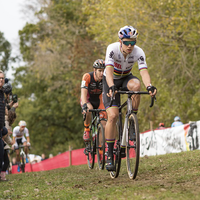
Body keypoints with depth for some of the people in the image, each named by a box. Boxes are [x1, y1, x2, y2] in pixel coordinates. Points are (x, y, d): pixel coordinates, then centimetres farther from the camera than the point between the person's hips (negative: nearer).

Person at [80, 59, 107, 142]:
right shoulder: (87, 77, -29)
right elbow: (83, 94, -37)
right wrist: (85, 105, -54)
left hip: (99, 100, 3)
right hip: (87, 100, -3)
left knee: (104, 124, -13)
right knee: (89, 109, -38)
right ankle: (86, 130, -14)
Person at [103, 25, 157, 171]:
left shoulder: (139, 52, -23)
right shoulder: (112, 49, -29)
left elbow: (144, 71, -35)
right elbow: (109, 70, -41)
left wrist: (149, 86, -55)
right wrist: (111, 87, -59)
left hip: (126, 78, 2)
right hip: (111, 81, -2)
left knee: (136, 84, -35)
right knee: (113, 116, -18)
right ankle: (109, 155, -8)